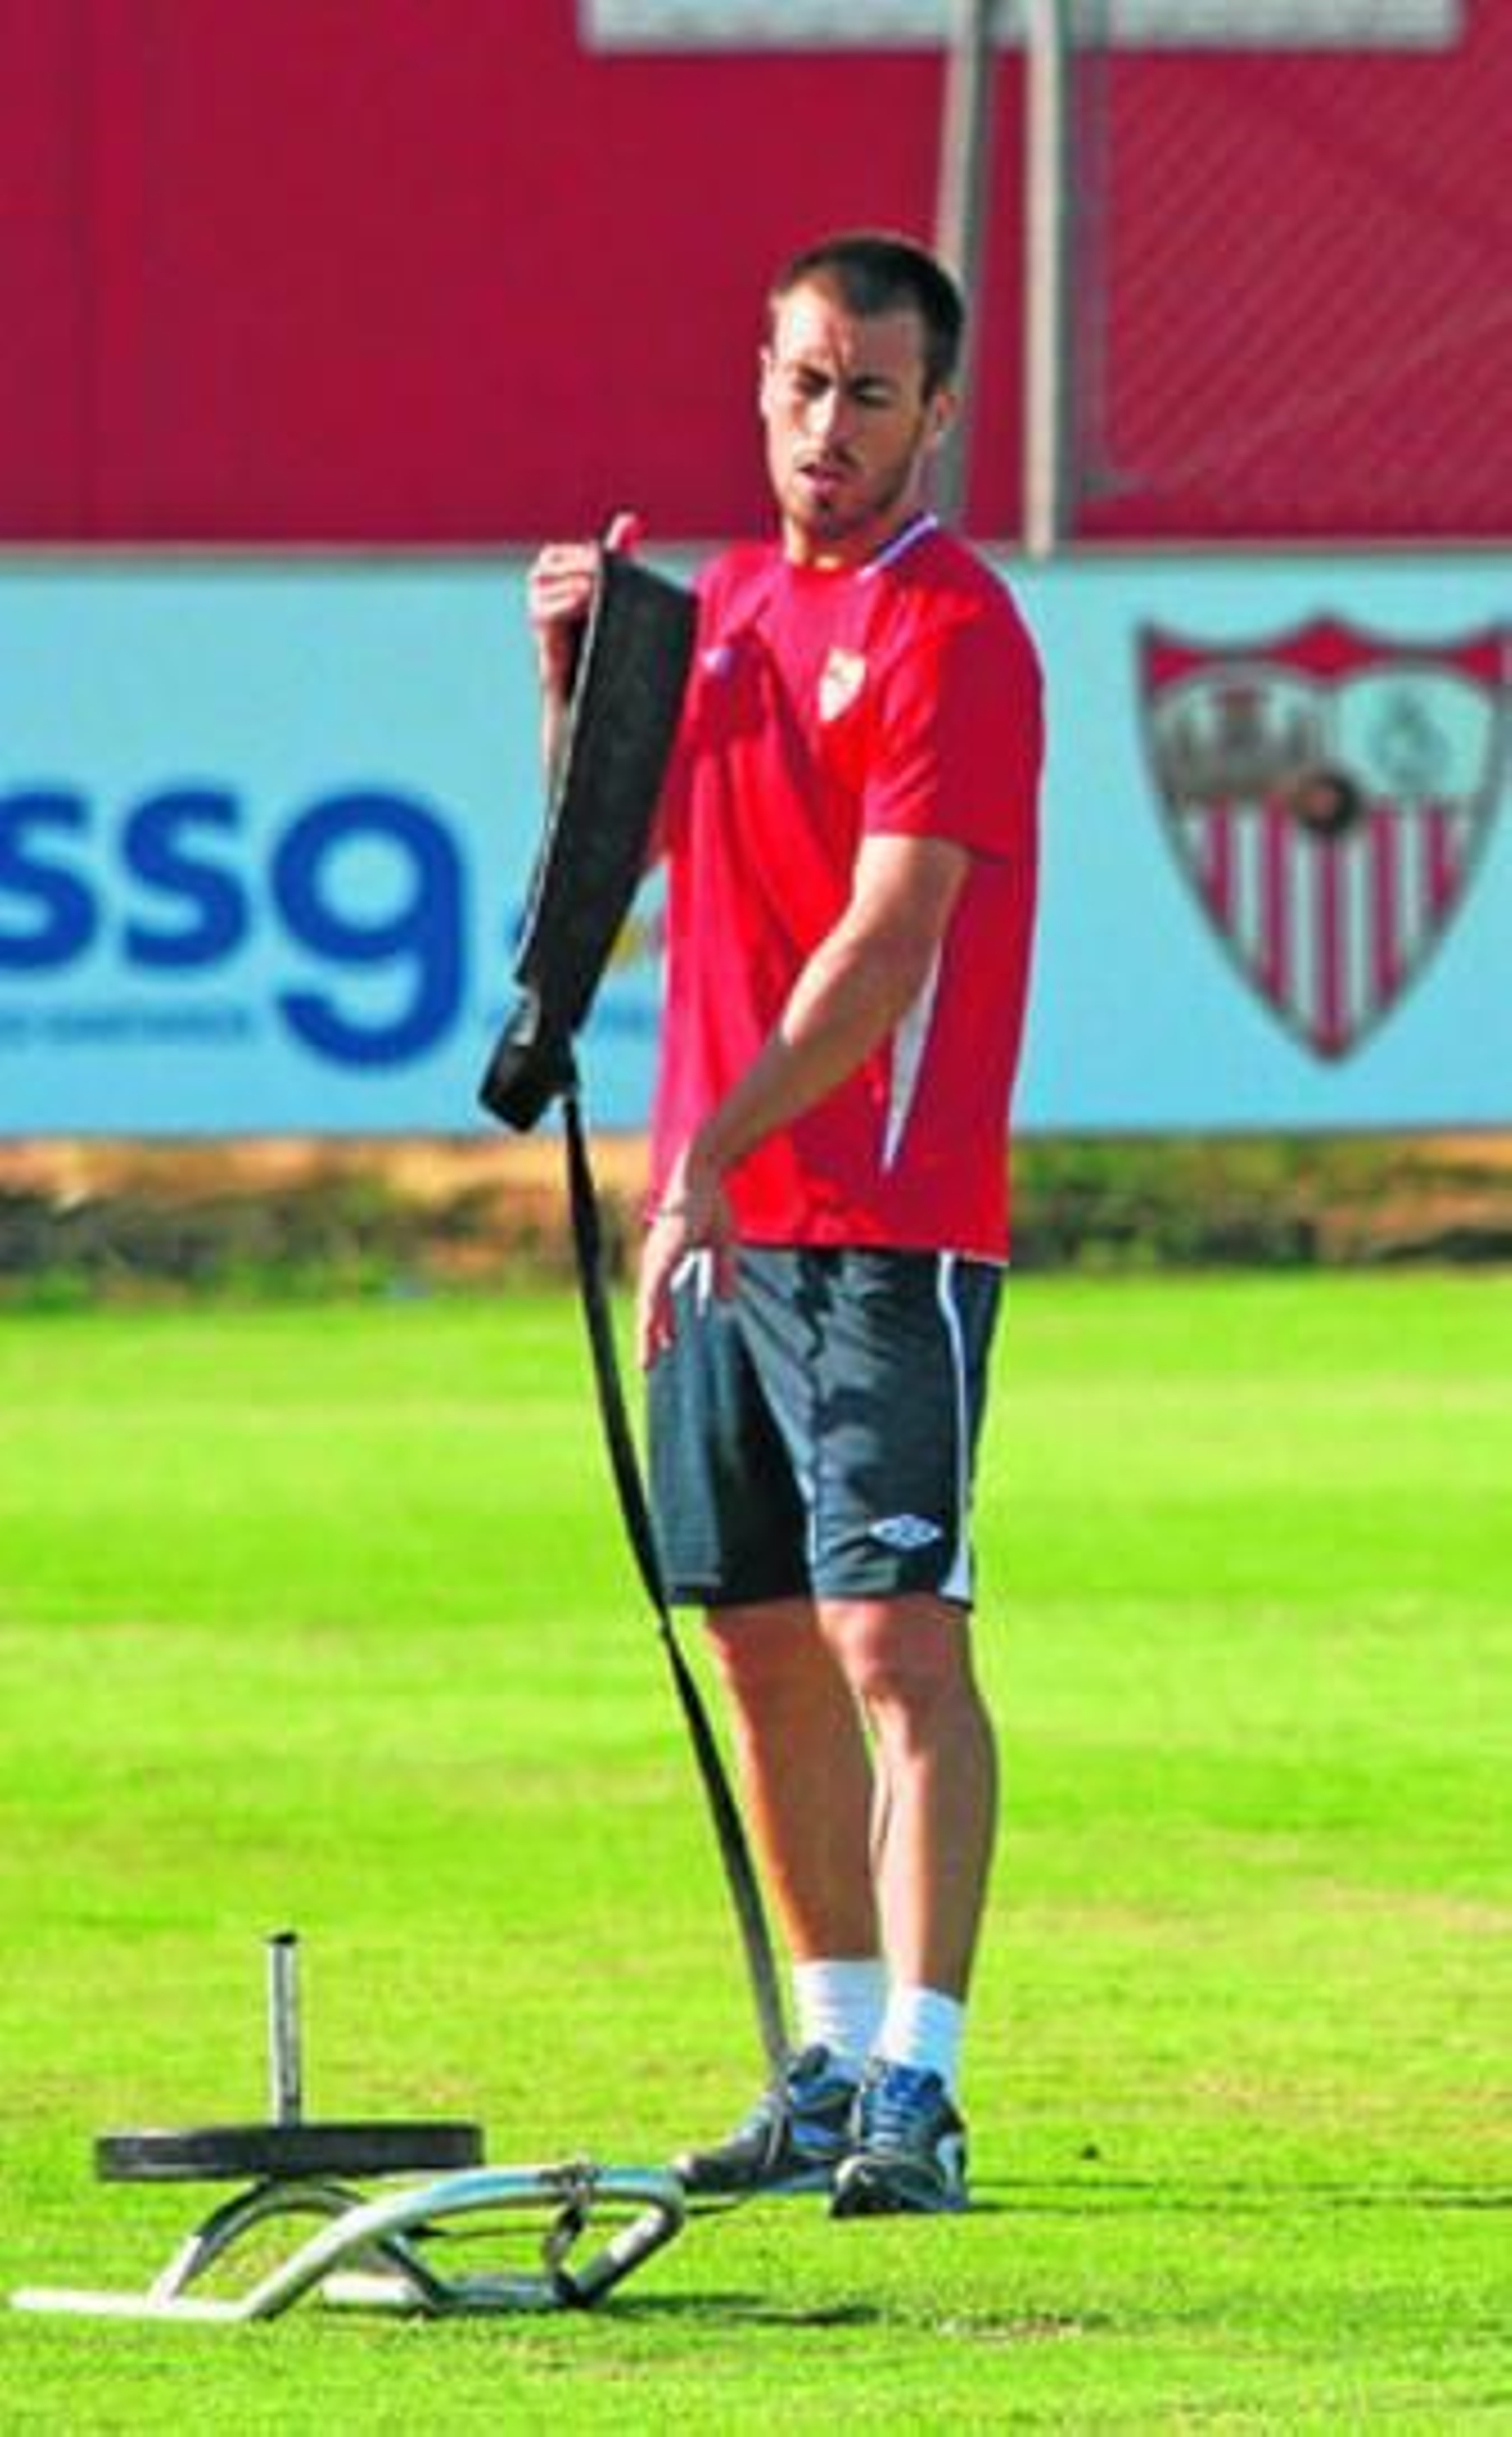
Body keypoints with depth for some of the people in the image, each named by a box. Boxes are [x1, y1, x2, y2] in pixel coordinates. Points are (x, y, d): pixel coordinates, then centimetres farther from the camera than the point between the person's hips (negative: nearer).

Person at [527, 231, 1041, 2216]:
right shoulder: (729, 604, 15)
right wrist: (572, 674, 4)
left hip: (887, 1224, -8)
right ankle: (831, 2065, 17)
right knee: (760, 1638, 10)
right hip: (724, 1219, 8)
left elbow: (887, 938, -19)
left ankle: (919, 2089, -18)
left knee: (896, 1631, -13)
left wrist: (716, 1150, -26)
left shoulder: (950, 631, -10)